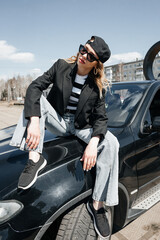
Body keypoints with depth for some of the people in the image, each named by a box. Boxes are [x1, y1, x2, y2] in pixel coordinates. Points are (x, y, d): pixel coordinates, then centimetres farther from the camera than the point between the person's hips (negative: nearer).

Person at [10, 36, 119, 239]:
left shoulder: (98, 86, -8)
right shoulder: (61, 66, -7)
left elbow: (101, 118, -9)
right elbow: (35, 87, -17)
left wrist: (93, 142, -30)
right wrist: (34, 121, -33)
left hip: (81, 127, 0)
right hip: (57, 121, 1)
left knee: (111, 143, -25)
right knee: (36, 100, -25)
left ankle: (96, 204, -16)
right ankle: (35, 159, -29)